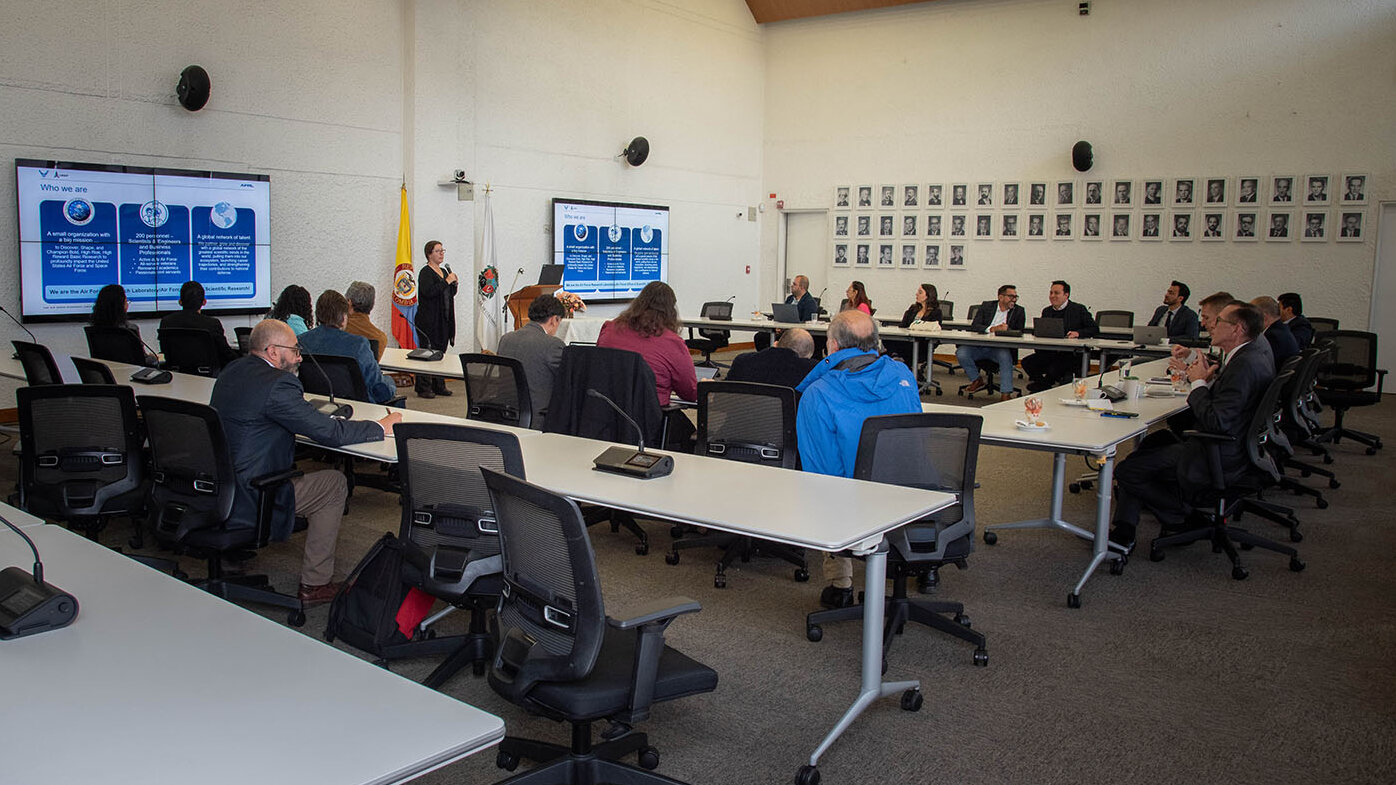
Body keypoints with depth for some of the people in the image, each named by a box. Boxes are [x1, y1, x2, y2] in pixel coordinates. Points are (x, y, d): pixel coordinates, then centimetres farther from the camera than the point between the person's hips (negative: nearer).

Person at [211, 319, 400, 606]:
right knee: (335, 482, 6)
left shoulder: (231, 373, 8)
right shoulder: (276, 383, -20)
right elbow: (330, 432, -18)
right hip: (246, 501, -9)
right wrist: (382, 427, -5)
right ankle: (315, 584, 11)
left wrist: (297, 400, 12)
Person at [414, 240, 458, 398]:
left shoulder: (444, 271, 16)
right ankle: (423, 388, -1)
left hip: (443, 320, 8)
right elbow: (429, 292, -24)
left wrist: (455, 284, 3)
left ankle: (438, 385, 18)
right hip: (428, 320, -8)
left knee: (440, 352, 11)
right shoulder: (425, 273, -9)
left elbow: (450, 294, 23)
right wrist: (447, 281, -20)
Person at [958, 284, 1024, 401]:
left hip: (1000, 348, -1)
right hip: (980, 346, 1)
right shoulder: (986, 306, 8)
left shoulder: (1019, 311, 9)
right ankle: (977, 380, 3)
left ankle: (1006, 394, -34)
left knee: (1005, 356, -35)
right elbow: (974, 326, -4)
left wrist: (1007, 330, -20)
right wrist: (993, 329, -19)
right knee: (961, 352, -22)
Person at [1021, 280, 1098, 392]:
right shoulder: (1046, 311, 18)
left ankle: (1040, 386, -1)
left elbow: (1093, 329, -2)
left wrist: (1078, 333, -20)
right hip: (1049, 352, 5)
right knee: (1026, 362, -17)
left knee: (1053, 370, -32)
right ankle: (1045, 386, 1)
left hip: (1071, 354, -5)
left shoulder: (1079, 309, 3)